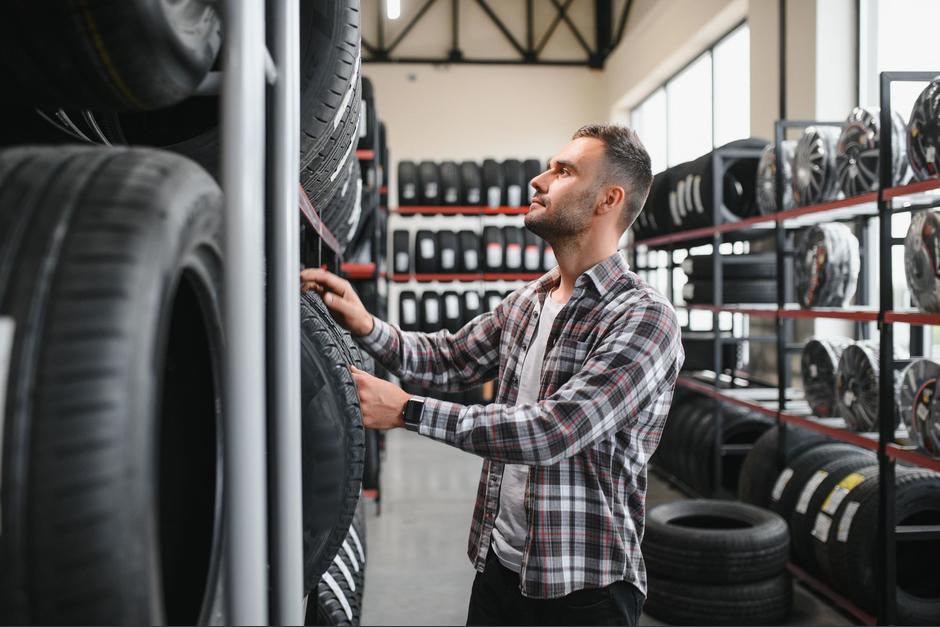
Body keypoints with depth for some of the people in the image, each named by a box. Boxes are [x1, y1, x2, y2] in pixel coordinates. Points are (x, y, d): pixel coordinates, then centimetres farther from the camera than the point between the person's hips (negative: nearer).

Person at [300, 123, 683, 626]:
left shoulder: (644, 317, -18)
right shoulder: (526, 303, 5)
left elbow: (553, 430, -26)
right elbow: (446, 359, 12)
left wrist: (406, 411, -24)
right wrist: (366, 325, -6)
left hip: (583, 586, -6)